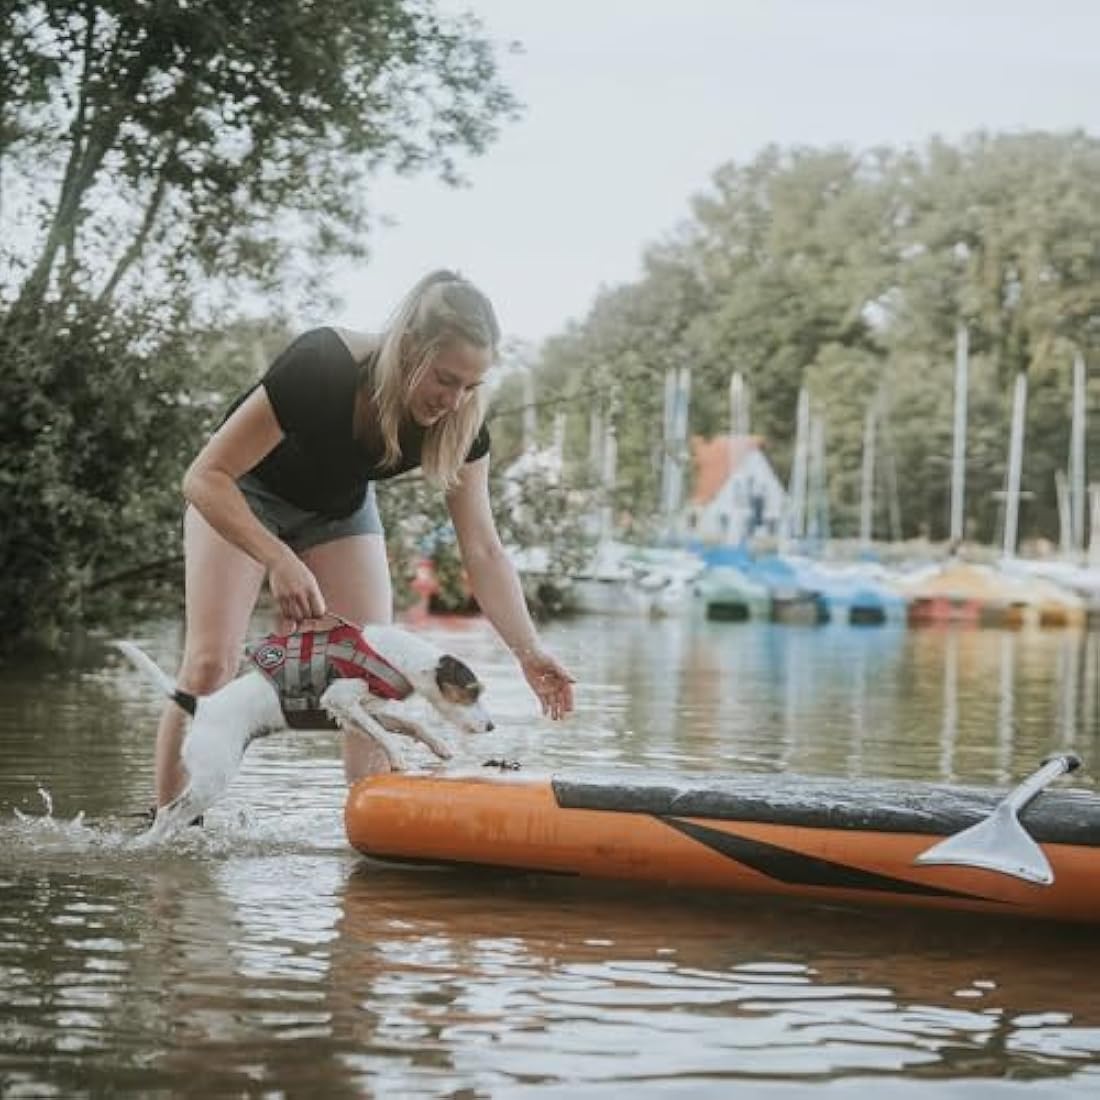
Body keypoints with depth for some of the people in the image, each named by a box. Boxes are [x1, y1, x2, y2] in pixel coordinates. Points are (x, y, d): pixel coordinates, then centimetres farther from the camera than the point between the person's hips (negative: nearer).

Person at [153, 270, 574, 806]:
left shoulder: (460, 423, -24)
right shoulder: (318, 370, -39)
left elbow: (482, 549, -21)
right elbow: (204, 478, -36)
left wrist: (528, 651, -31)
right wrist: (279, 561, -47)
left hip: (338, 510, 4)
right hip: (237, 498, -4)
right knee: (210, 664, -16)